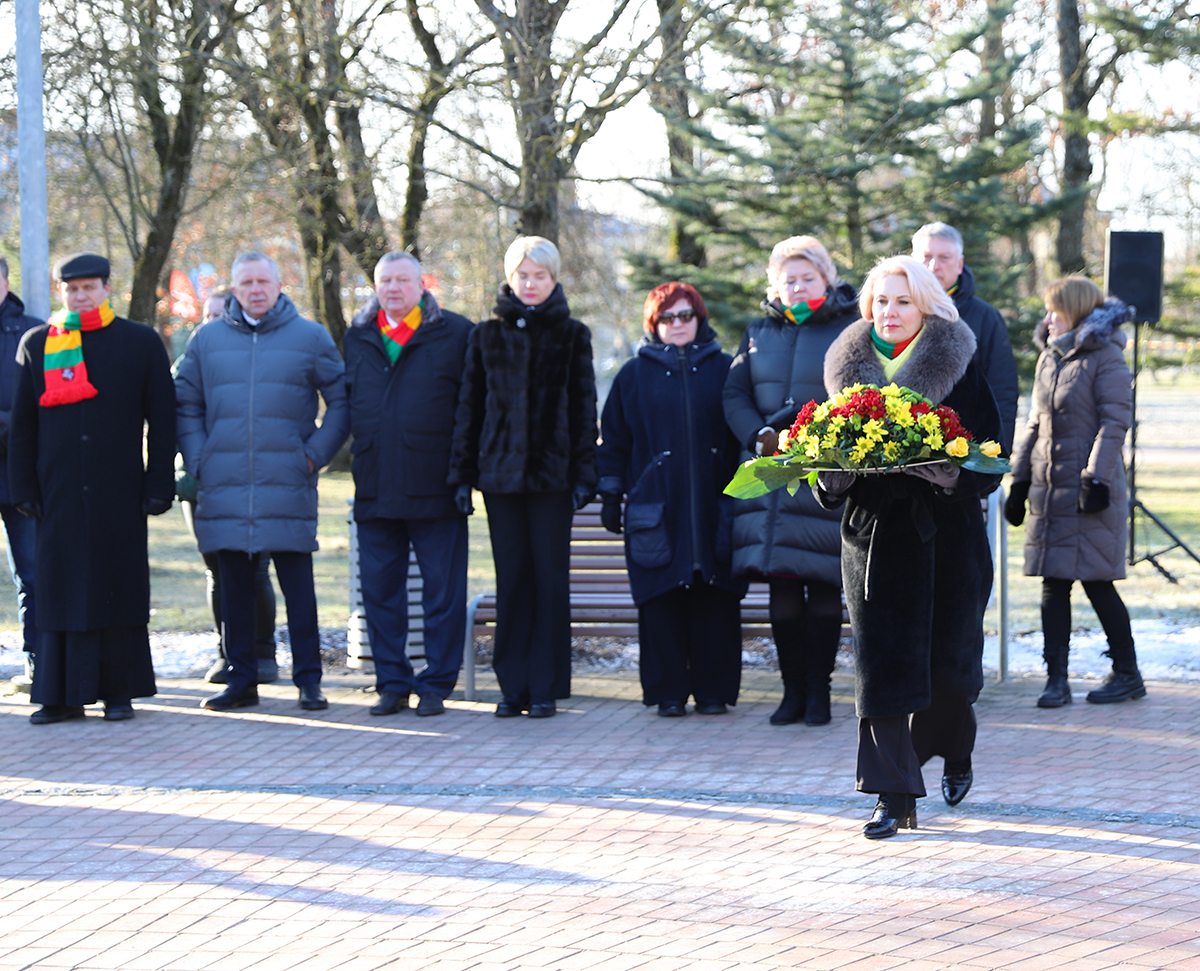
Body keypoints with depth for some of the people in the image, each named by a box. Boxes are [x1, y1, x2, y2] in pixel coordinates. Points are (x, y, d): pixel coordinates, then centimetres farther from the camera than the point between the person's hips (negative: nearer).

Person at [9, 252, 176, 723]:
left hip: (119, 492, -1)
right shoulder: (37, 344, 8)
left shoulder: (142, 343, 5)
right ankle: (63, 694, 7)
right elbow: (23, 424, 10)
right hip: (60, 494, 1)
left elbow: (162, 421, 4)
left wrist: (158, 486, -2)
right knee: (60, 591, 1)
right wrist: (24, 489, 3)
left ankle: (119, 691, 11)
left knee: (119, 591, 2)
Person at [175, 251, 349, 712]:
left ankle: (308, 680, 2)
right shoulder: (208, 339, 11)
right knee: (234, 586, 5)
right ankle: (241, 679, 12)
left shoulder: (311, 337, 6)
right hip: (225, 485, 2)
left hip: (289, 485, -2)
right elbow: (185, 403, 16)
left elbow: (342, 400, 8)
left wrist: (315, 454, -2)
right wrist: (198, 460, 3)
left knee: (298, 585, -3)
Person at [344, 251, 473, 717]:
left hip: (433, 487, -4)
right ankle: (392, 683, 14)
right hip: (375, 491, 4)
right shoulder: (358, 337, 13)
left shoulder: (455, 334, 0)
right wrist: (363, 448, 13)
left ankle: (435, 685, 7)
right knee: (380, 591, 6)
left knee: (442, 591, 0)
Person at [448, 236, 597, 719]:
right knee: (511, 578, 4)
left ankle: (545, 687, 4)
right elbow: (469, 406, 9)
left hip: (552, 474, -1)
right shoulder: (488, 335, 9)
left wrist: (584, 475, -3)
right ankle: (513, 687, 9)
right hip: (500, 472, 2)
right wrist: (462, 474, 4)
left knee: (550, 577, -1)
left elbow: (584, 408, 4)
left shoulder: (572, 335, 5)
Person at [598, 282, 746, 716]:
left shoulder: (723, 370, 10)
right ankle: (668, 692, 5)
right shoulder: (635, 375, 11)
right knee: (662, 599, -3)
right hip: (656, 509, 0)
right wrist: (610, 497, 6)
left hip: (714, 508, 0)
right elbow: (613, 440, 12)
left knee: (716, 599, -2)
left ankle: (713, 689, 7)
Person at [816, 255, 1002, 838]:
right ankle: (894, 797, -2)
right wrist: (834, 471, -6)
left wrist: (947, 468, -20)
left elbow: (988, 453, -2)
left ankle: (955, 751, 34)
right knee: (881, 661, -5)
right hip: (873, 531, 2)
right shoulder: (847, 369, 9)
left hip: (945, 533, -2)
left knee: (949, 660, 2)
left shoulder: (959, 368, 1)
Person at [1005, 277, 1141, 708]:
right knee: (1053, 583, 3)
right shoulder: (1049, 357, 15)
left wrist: (1097, 479, -18)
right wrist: (1019, 480, 14)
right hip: (1049, 487, 7)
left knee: (1096, 582, -2)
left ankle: (1128, 674, 10)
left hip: (1088, 487, -7)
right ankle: (1056, 680, 5)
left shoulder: (1105, 357, -6)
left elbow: (1116, 420, -11)